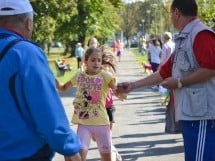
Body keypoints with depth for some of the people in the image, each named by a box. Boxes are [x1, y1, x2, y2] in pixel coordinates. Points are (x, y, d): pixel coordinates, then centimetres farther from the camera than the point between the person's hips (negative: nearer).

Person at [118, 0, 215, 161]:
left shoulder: (201, 34, -12)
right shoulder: (183, 40, 21)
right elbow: (163, 73, 25)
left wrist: (179, 82, -15)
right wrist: (133, 85, 25)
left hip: (201, 113, -10)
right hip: (190, 113, 10)